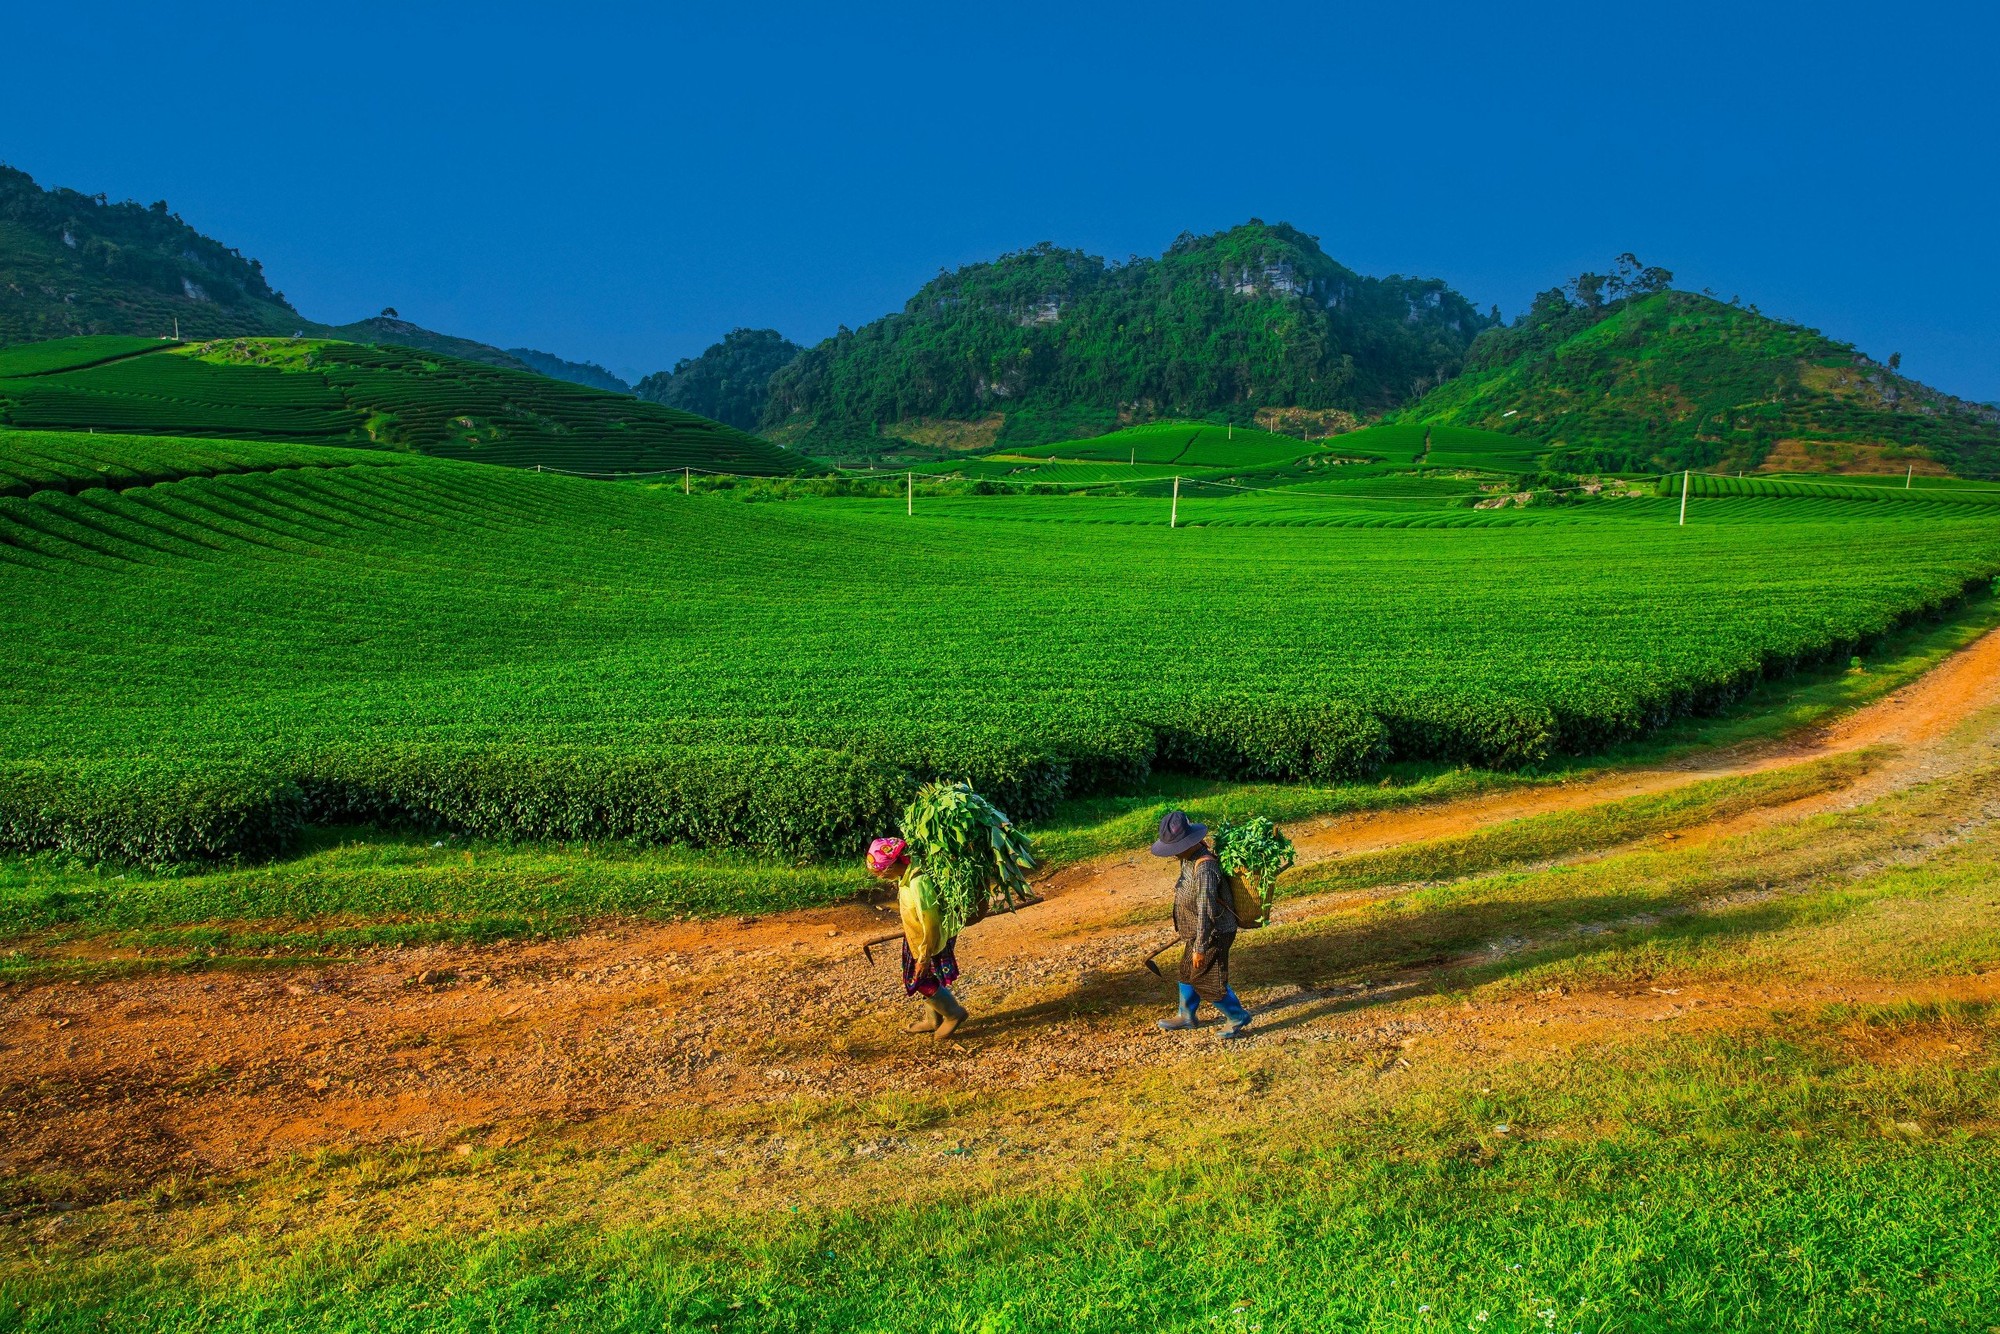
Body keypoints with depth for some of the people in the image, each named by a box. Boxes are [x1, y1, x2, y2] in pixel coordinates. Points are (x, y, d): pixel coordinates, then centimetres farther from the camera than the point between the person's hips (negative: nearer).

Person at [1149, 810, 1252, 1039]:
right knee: (1188, 973, 22)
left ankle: (1239, 1017, 22)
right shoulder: (1189, 859, 0)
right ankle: (1187, 1016, 40)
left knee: (1208, 980, 3)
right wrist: (1181, 926, 24)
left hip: (1213, 934, -10)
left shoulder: (1204, 868, -31)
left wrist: (1200, 947, -23)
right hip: (1195, 931, 10)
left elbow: (1206, 912, -28)